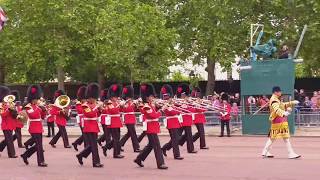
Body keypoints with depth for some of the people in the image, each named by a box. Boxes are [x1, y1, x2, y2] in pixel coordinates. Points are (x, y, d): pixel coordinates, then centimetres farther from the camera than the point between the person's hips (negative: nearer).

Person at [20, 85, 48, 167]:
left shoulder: (37, 106, 15)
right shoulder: (28, 107, -11)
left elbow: (42, 117, 16)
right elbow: (33, 115, -27)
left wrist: (43, 110, -1)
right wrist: (37, 106, -21)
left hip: (38, 128, 9)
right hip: (34, 129, -9)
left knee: (38, 145, 12)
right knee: (39, 145, -8)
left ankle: (25, 155, 24)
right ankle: (41, 161, -4)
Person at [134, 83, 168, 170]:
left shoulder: (151, 105, 16)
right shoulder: (146, 106, -15)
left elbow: (155, 115, 14)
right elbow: (153, 115, -26)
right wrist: (160, 112, -14)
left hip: (153, 128, 10)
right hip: (151, 128, -10)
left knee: (151, 145, 17)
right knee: (157, 146, -9)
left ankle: (139, 159, 25)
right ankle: (160, 163, -7)